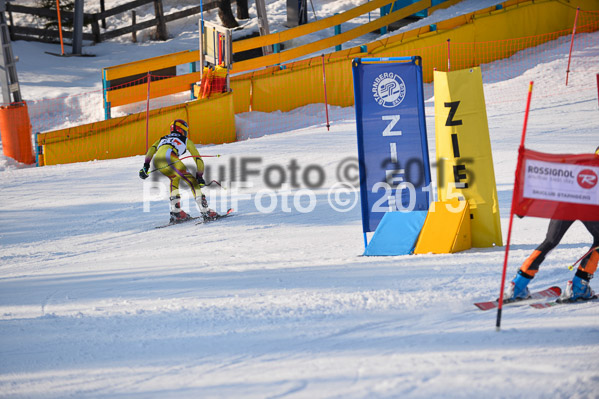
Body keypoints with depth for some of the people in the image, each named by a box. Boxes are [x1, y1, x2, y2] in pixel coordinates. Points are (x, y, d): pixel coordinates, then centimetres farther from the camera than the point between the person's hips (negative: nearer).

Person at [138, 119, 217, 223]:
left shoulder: (163, 139, 41)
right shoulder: (186, 140, 31)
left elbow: (152, 149, 23)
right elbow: (198, 158, 28)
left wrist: (146, 165, 15)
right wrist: (199, 176, 32)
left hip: (157, 160, 5)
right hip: (168, 158, -5)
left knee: (174, 178, 30)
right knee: (191, 180, 3)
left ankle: (175, 211, 17)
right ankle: (205, 210, -11)